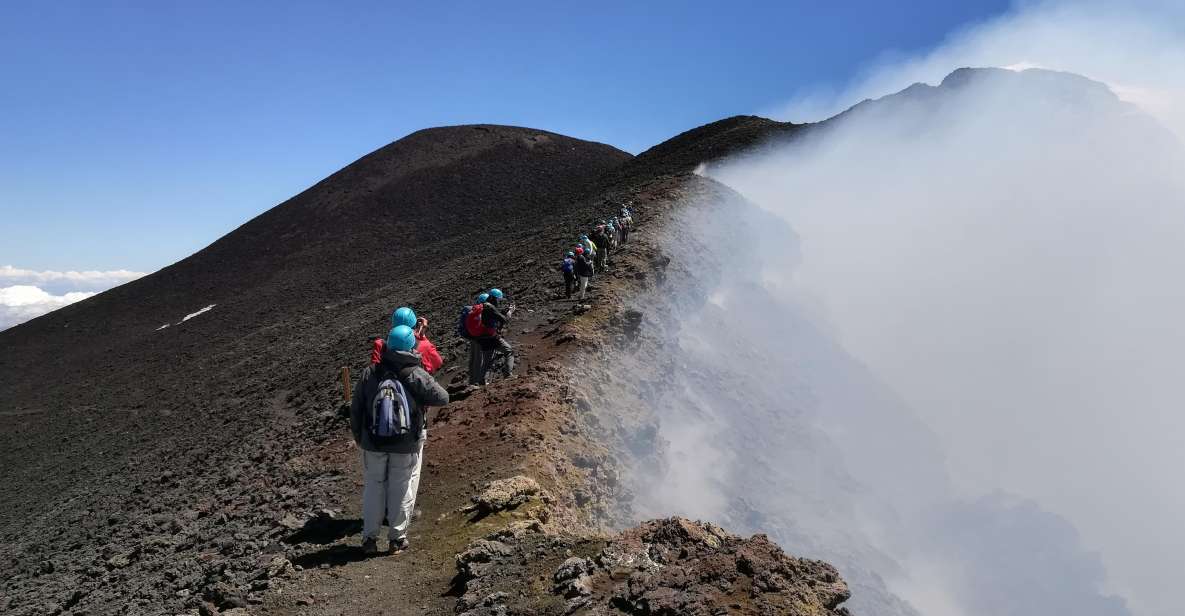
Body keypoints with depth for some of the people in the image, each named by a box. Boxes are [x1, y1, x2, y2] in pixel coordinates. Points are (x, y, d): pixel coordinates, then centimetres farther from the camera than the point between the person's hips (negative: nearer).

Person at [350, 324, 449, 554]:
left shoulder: (369, 373, -5)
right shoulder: (417, 376, -13)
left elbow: (355, 410, 1)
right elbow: (443, 398, -9)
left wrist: (359, 438, 14)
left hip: (373, 445, 2)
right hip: (407, 447, -2)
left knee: (373, 489, 16)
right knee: (403, 490, 12)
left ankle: (370, 537, 22)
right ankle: (398, 537, 19)